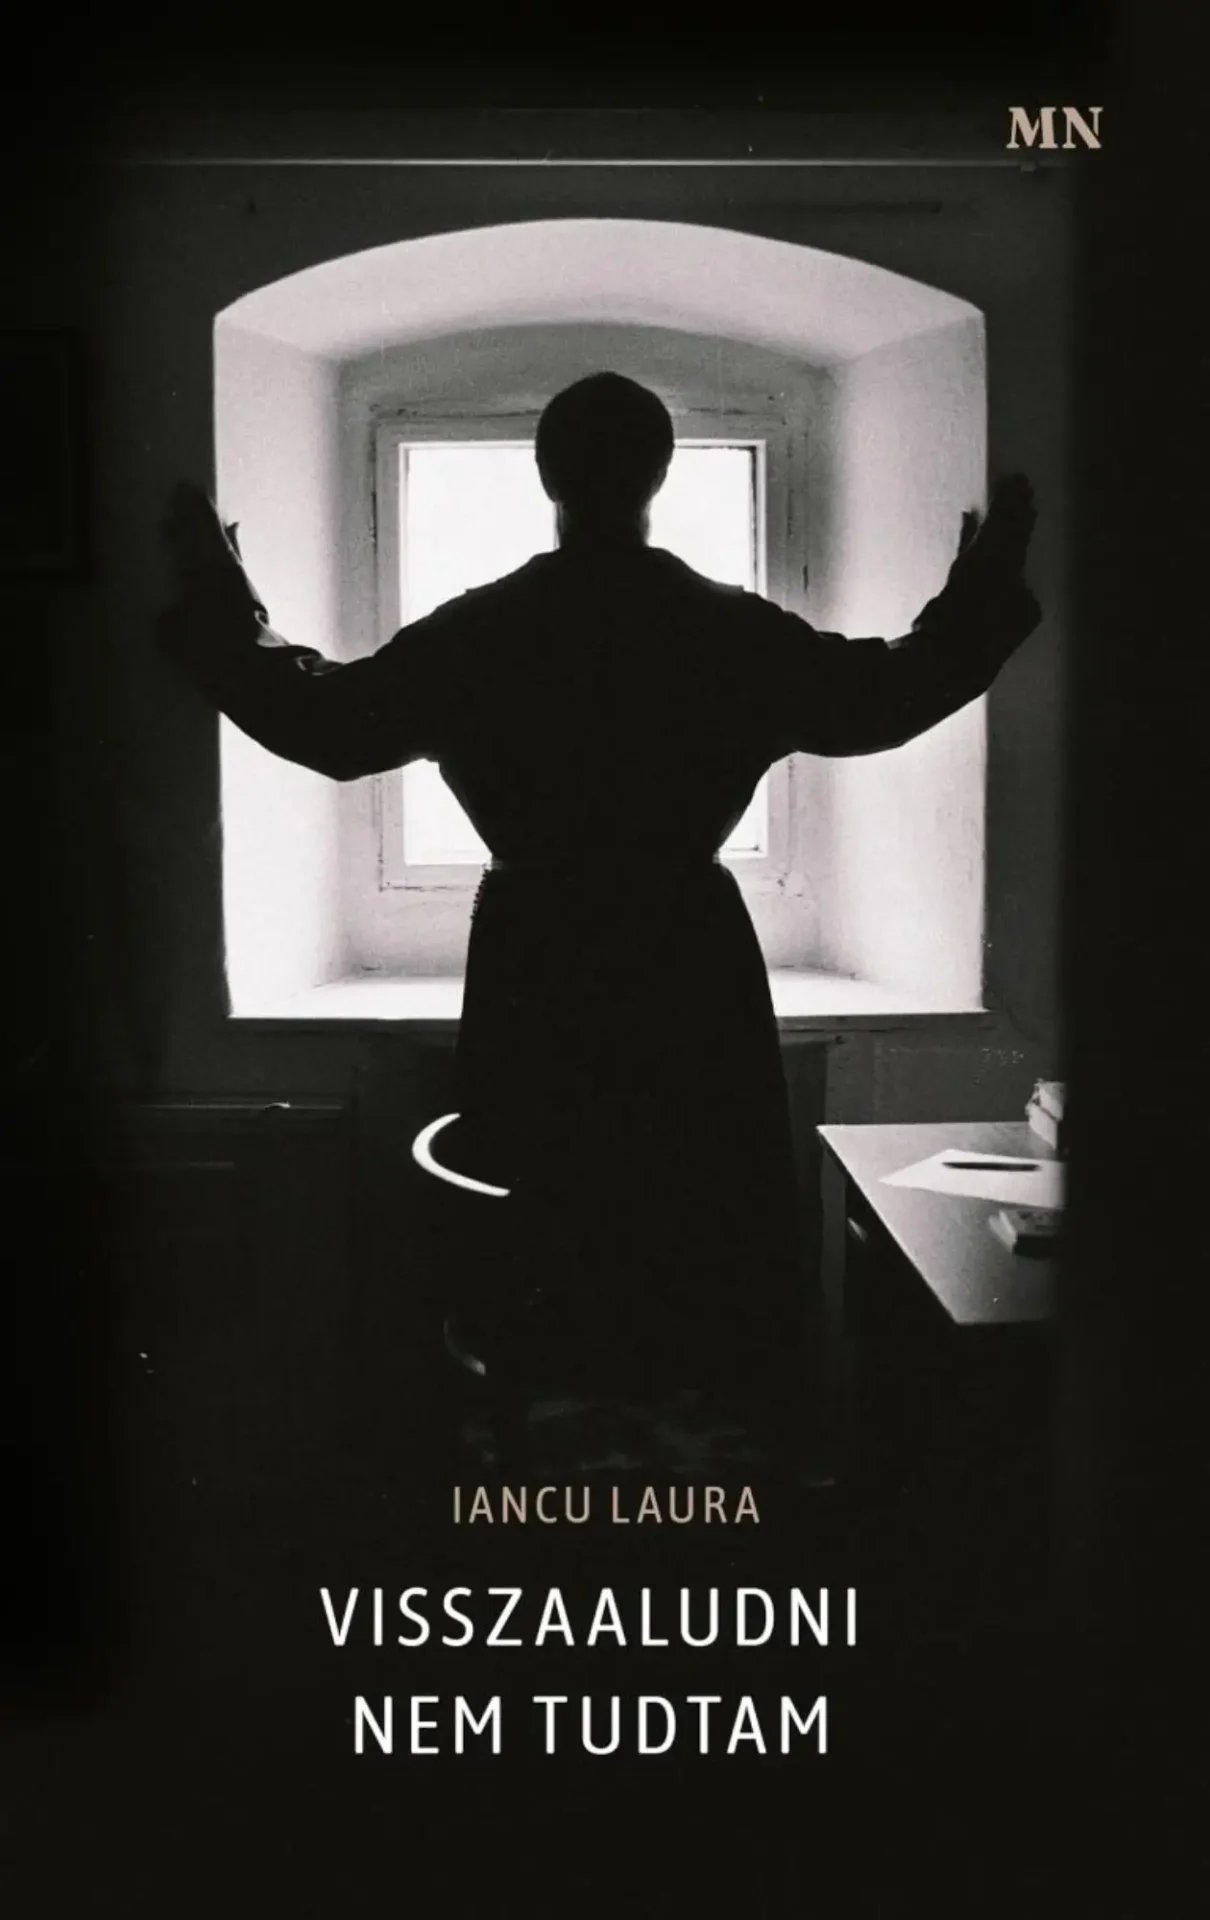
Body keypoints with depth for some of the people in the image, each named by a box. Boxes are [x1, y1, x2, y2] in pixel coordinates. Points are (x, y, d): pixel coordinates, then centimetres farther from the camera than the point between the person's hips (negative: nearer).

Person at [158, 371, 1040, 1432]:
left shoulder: (474, 632, -6)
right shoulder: (734, 631, -6)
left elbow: (326, 723, 2)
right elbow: (884, 698, 5)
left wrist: (219, 609, 16)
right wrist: (984, 592, 20)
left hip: (534, 973, 1)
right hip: (690, 969, 0)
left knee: (555, 1248, 12)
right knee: (717, 1254, 12)